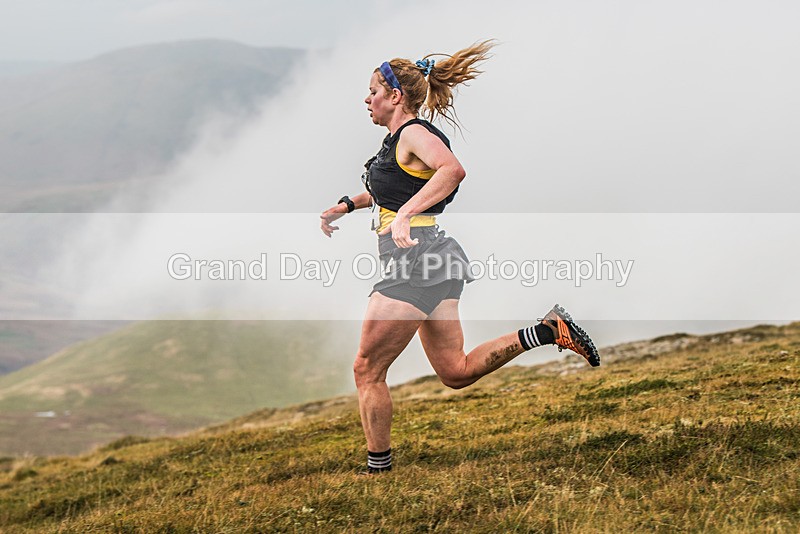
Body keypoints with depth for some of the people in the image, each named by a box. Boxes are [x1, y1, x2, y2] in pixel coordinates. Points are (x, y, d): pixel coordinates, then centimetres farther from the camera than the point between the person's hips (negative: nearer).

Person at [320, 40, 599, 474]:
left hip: (419, 263, -10)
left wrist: (404, 214, -39)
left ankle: (378, 468, 8)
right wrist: (348, 205, 25)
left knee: (367, 370, -1)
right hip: (435, 263, 10)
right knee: (457, 373, 14)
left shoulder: (414, 133, -11)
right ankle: (548, 330, 8)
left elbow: (452, 169, -33)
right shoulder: (397, 139, 17)